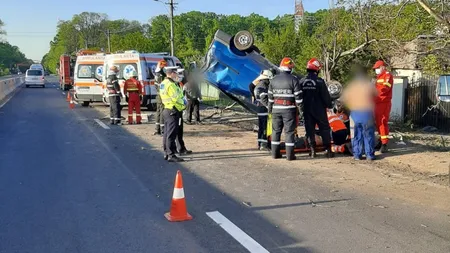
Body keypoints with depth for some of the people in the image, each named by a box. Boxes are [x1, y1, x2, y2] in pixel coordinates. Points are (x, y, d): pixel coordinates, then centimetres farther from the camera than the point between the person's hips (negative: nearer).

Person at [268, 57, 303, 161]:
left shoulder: (273, 80, 6)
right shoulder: (293, 79, -8)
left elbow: (270, 97, 10)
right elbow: (298, 96, -10)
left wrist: (270, 108, 20)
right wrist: (298, 105, 6)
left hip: (276, 109, 4)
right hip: (289, 109, -4)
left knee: (276, 130, 12)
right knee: (289, 131, 1)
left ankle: (275, 153, 17)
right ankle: (290, 155, 1)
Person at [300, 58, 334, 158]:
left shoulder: (302, 82, 1)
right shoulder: (319, 81, -14)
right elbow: (326, 96, -10)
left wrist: (301, 108, 17)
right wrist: (330, 105, 6)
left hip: (307, 110, 4)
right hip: (319, 110, -4)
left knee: (310, 129, 9)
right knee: (324, 129, 5)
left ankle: (312, 150, 8)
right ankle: (328, 150, 5)